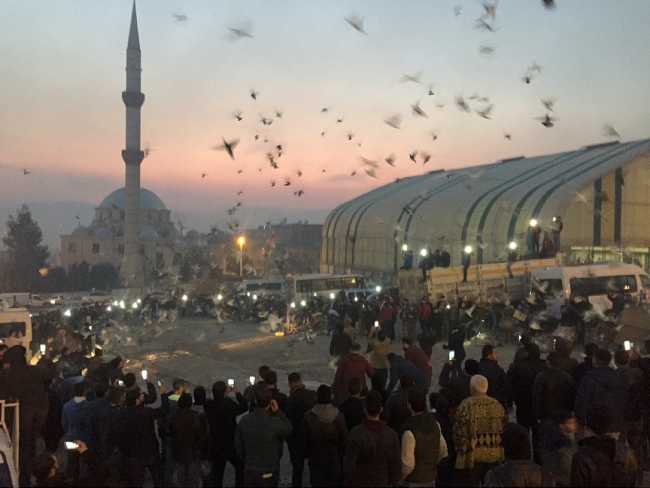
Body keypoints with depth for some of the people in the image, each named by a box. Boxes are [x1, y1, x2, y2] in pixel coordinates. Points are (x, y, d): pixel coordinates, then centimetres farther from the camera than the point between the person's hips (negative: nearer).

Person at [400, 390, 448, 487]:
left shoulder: (410, 431, -26)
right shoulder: (434, 424, -5)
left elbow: (408, 464, -22)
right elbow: (443, 451, 5)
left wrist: (400, 479, -5)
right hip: (431, 477, 6)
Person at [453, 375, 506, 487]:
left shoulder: (466, 405, -13)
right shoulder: (497, 405, 2)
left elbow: (460, 432, -13)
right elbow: (505, 430, 8)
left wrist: (460, 451, 2)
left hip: (472, 456, -4)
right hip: (493, 455, 5)